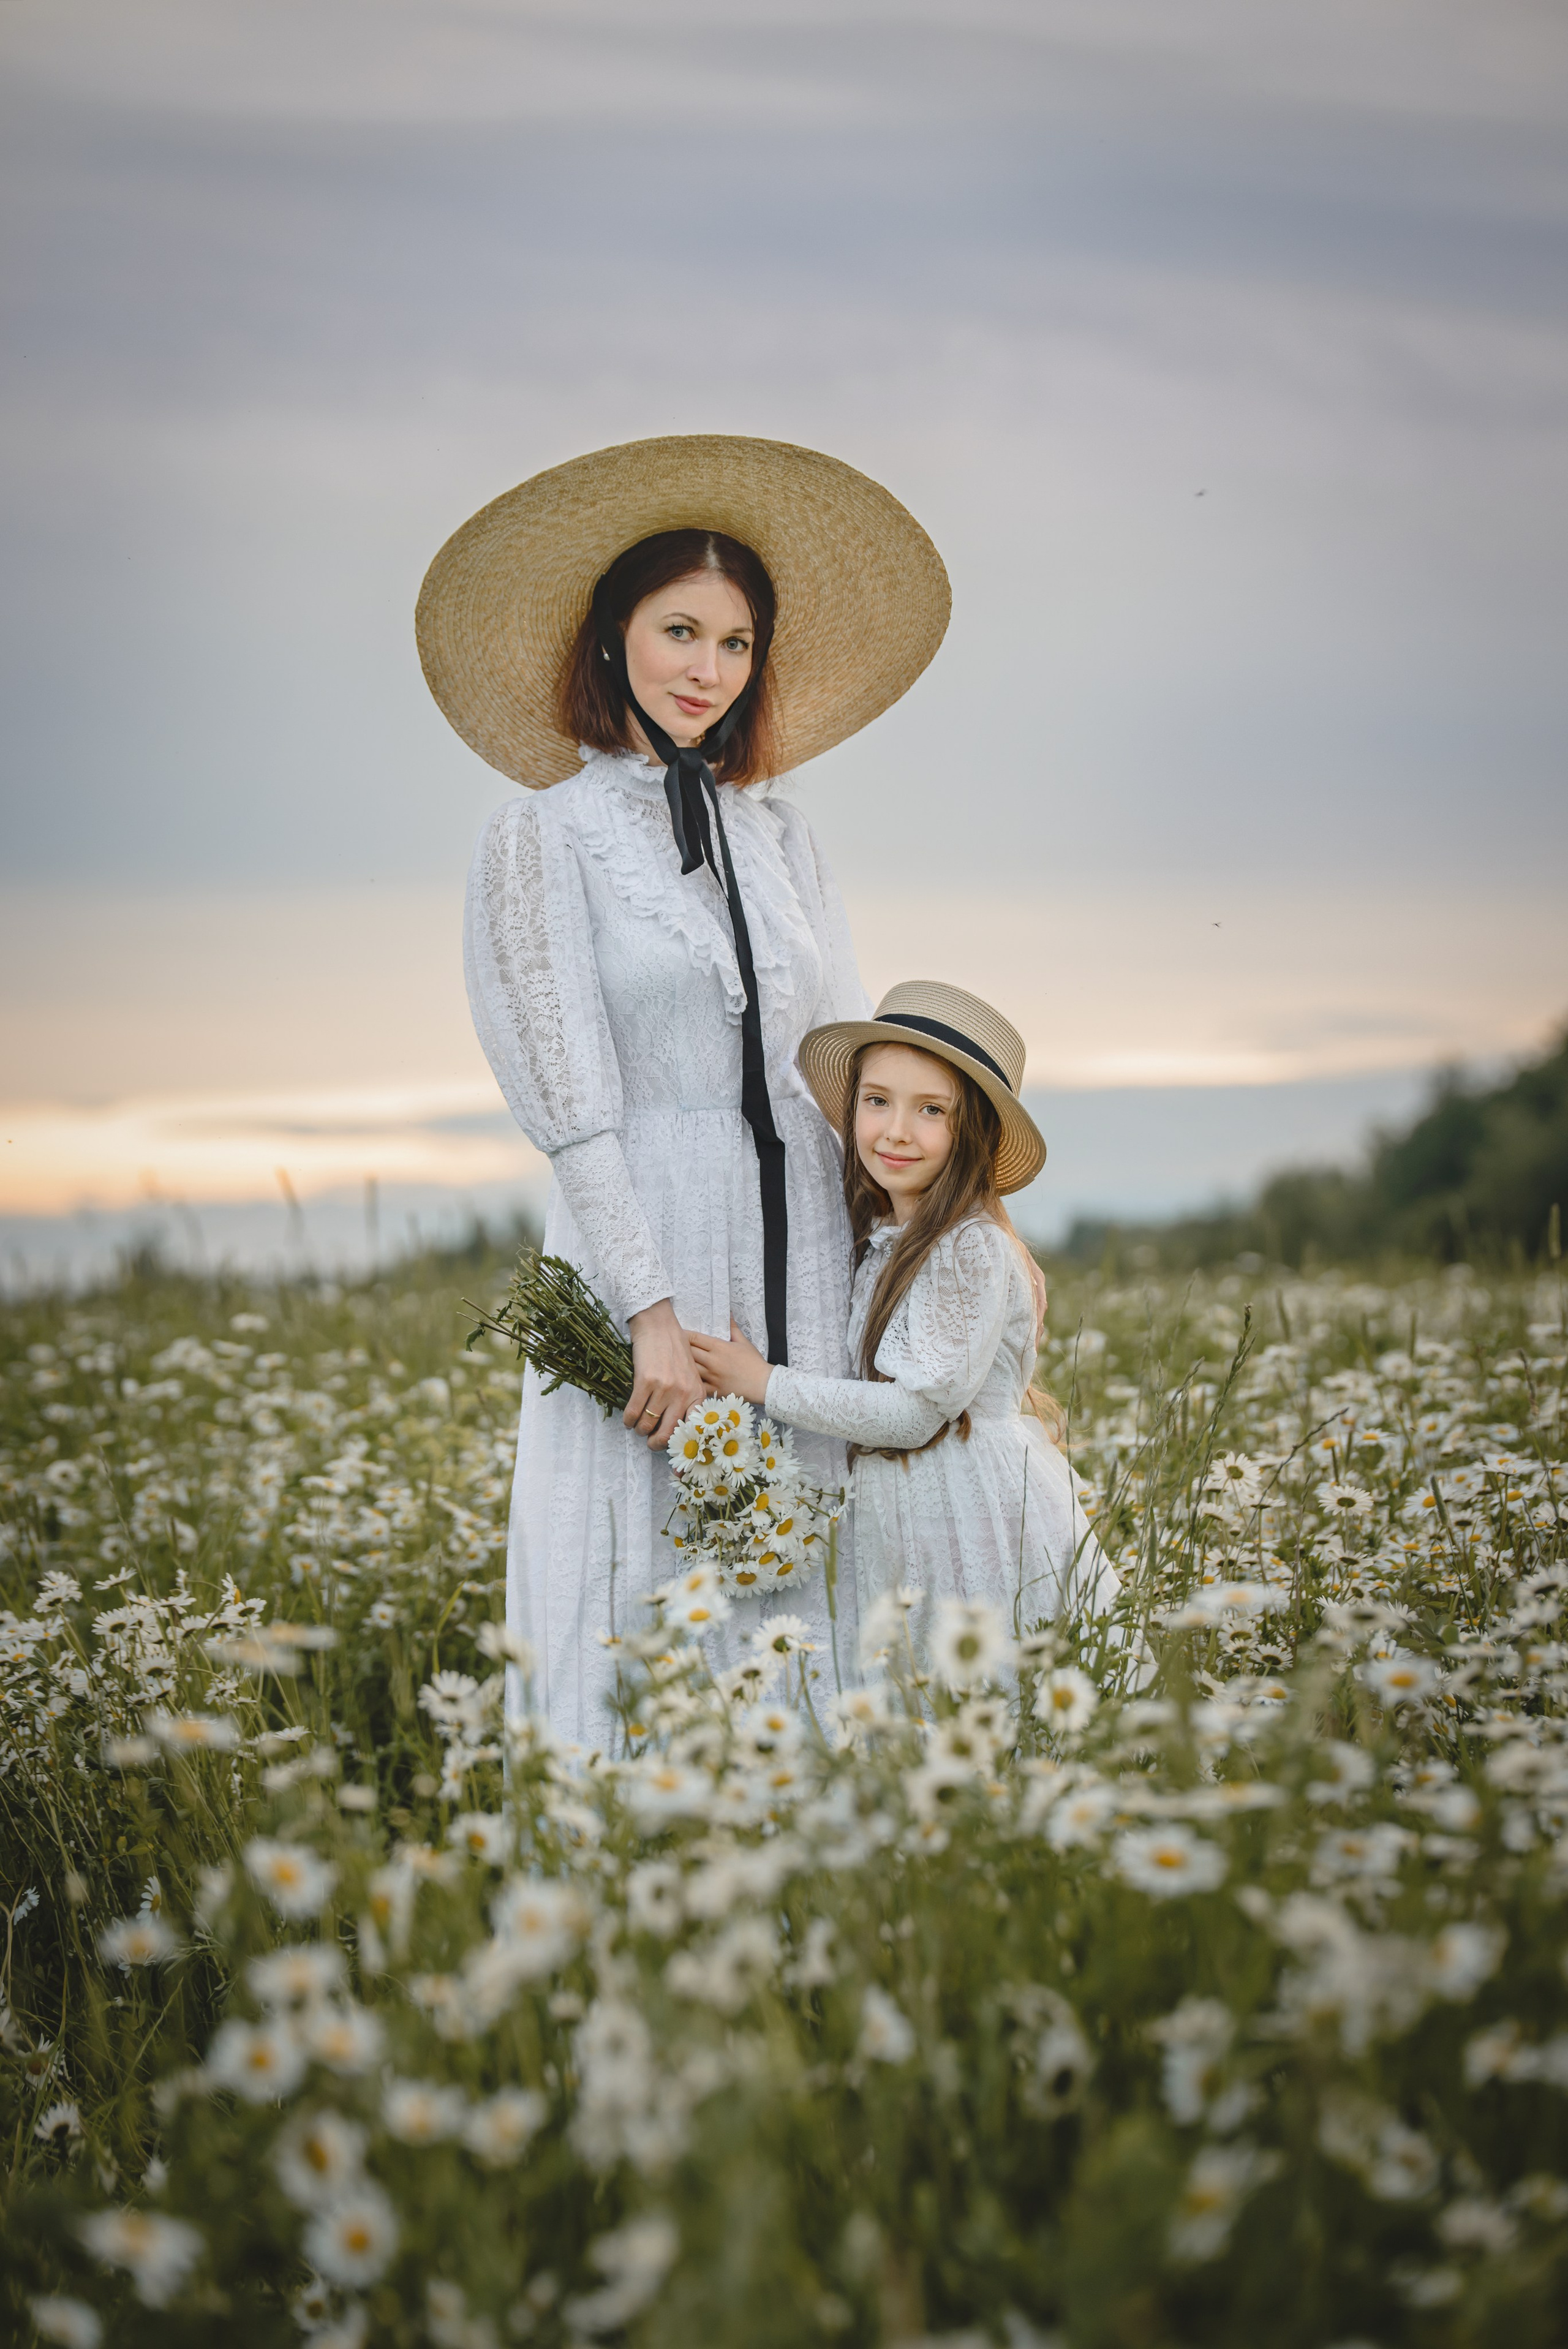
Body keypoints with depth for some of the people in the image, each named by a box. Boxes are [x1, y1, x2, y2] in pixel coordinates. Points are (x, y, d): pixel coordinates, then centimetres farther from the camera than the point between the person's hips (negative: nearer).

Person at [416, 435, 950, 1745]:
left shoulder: (779, 835, 13)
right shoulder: (543, 838, -1)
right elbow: (567, 1103, -7)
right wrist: (652, 1311, -14)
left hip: (802, 1255, 4)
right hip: (644, 1247, -4)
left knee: (788, 1596, 6)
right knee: (649, 1599, -2)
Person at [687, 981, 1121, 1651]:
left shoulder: (972, 1249, -17)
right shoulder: (879, 1241, 9)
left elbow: (918, 1412, -19)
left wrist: (767, 1384, -14)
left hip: (980, 1524, -8)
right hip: (902, 1520, 8)